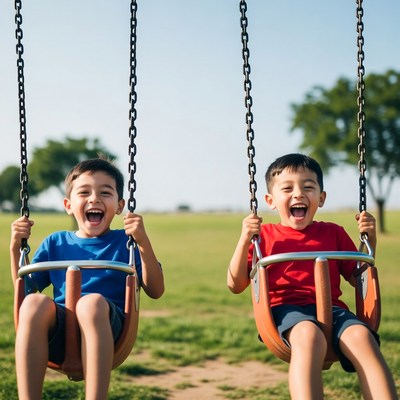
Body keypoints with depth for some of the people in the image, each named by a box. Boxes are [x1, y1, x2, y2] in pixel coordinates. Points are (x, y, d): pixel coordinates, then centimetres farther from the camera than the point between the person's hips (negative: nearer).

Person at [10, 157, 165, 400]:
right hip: (58, 328, 2)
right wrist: (16, 247, 11)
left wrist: (143, 242, -6)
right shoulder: (56, 243, 24)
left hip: (106, 326, -2)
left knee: (93, 302, -37)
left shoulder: (125, 242, 16)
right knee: (34, 302, -32)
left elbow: (155, 291, 6)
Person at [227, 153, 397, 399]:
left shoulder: (333, 233, 21)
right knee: (308, 334, -38)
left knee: (361, 335, -32)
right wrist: (245, 240, -3)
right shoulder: (264, 235, 14)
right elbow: (236, 285, 9)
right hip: (286, 309, -2)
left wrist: (370, 240, 10)